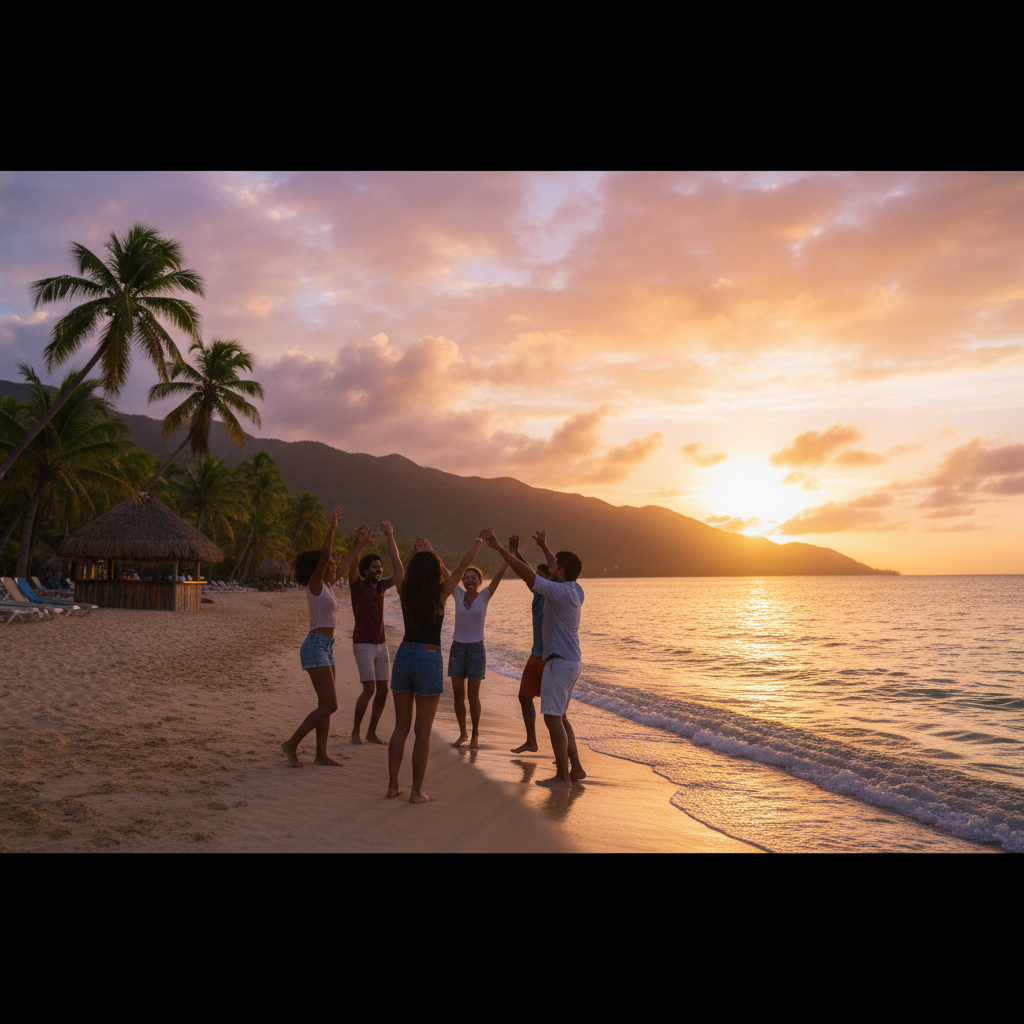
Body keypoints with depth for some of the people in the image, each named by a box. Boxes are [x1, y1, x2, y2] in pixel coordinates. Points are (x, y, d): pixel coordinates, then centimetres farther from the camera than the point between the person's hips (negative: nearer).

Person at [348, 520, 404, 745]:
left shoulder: (381, 586, 9)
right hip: (363, 645, -6)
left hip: (381, 645, 6)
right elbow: (352, 568, -27)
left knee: (383, 690, 3)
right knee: (369, 689, -14)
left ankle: (372, 733, 15)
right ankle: (355, 730, 4)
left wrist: (390, 537, -3)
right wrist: (360, 544, -46)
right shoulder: (357, 585, -7)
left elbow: (398, 569, 1)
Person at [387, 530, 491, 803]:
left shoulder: (405, 593, -1)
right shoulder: (440, 594, -9)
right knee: (423, 731, 3)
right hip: (429, 661, -4)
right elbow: (464, 565, 1)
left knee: (400, 727, 13)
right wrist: (479, 540, 15)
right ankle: (416, 791, 6)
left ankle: (393, 785, 18)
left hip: (403, 657, 4)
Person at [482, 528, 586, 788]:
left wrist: (499, 548, -18)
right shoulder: (575, 591, 8)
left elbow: (526, 573, -22)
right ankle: (576, 768, 21)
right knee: (560, 716, 17)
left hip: (559, 662, -10)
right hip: (571, 661, 10)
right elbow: (558, 571, 29)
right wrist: (544, 546, 40)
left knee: (552, 718, -6)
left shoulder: (560, 592, -18)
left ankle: (563, 776, -3)